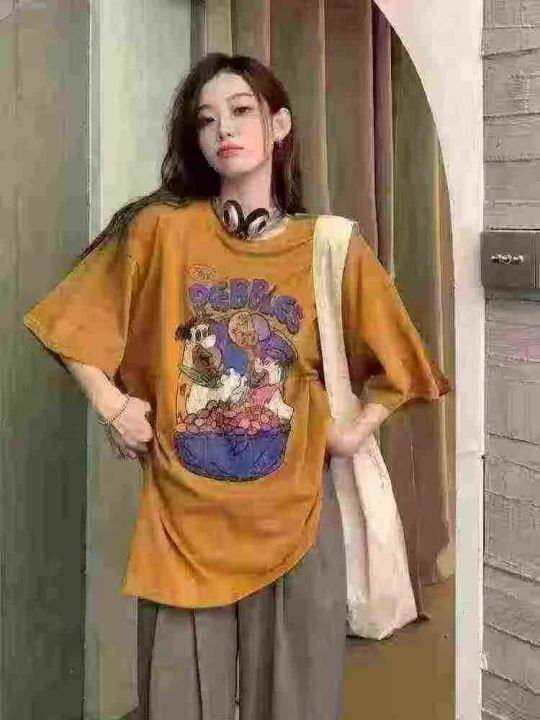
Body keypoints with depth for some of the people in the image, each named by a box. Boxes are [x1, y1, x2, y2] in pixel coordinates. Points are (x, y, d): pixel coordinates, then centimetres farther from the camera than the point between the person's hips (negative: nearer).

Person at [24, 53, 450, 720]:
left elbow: (395, 365, 12)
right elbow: (74, 322, 7)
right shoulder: (161, 228, -2)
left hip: (292, 514, 1)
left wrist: (355, 430, -1)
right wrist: (111, 406, -2)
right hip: (183, 515, 0)